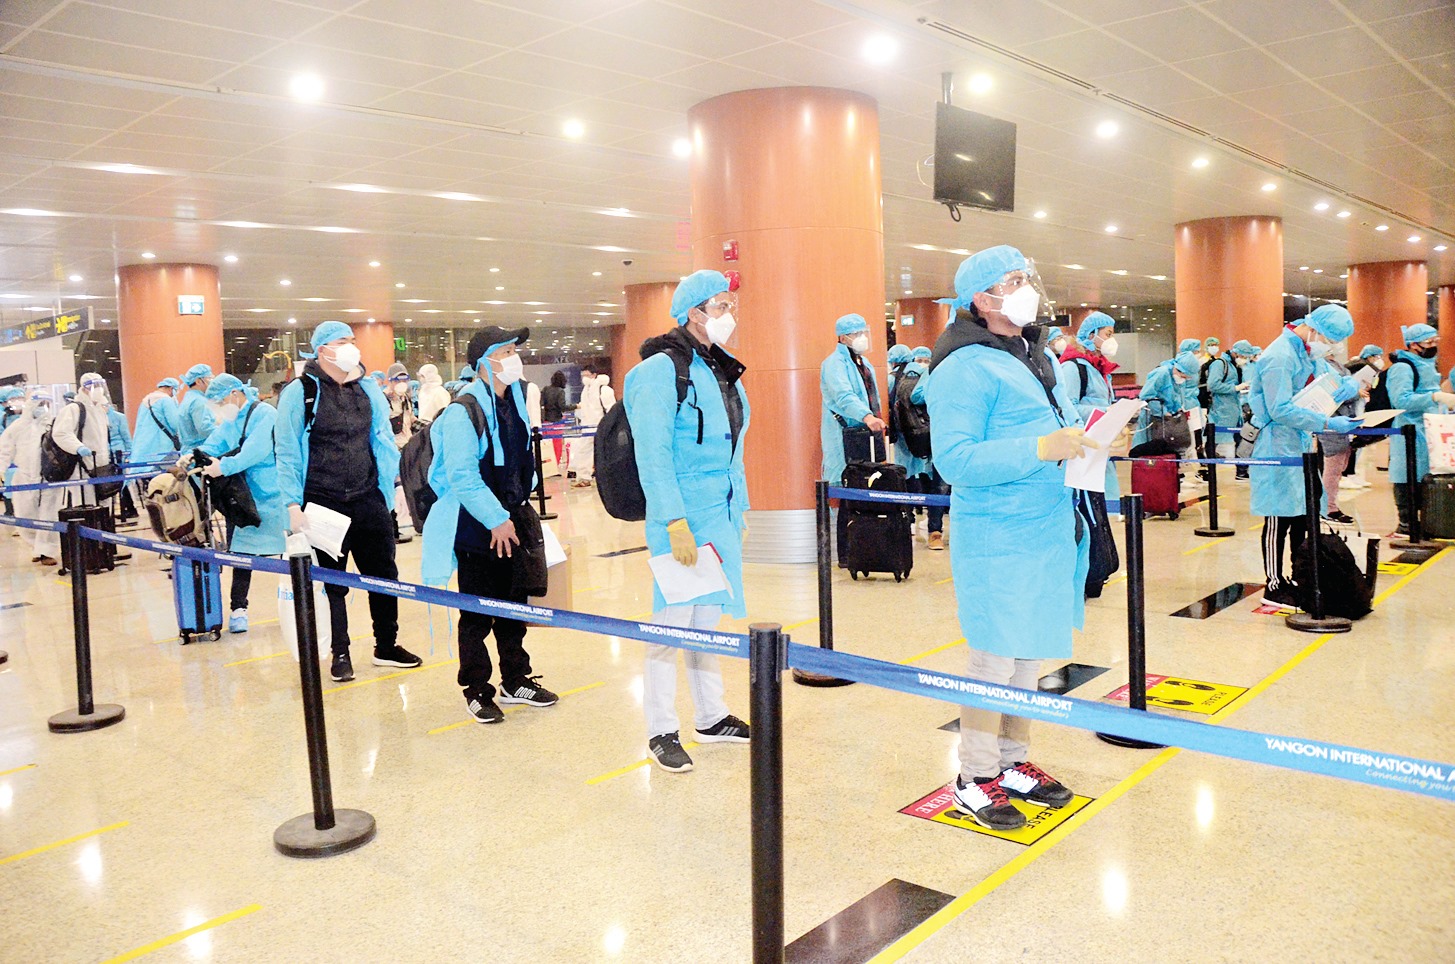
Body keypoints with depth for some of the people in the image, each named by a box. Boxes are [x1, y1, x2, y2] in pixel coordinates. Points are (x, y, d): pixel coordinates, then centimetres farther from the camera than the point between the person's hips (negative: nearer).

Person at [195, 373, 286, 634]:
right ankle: (238, 608, 11)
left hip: (271, 496, -6)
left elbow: (255, 451, -23)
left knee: (289, 552, 1)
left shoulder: (264, 414, -11)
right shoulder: (229, 422, 15)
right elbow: (213, 445, 5)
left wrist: (224, 466, -30)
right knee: (241, 552, 5)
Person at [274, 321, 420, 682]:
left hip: (369, 500, 4)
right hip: (324, 504, -4)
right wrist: (293, 505, -11)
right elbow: (287, 453, -6)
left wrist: (396, 479, 3)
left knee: (384, 574, 9)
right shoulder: (299, 392, -6)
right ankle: (340, 654, 22)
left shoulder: (368, 389, 6)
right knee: (333, 580, 8)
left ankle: (386, 645, 26)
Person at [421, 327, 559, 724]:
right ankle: (476, 690, 18)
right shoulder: (463, 411, -18)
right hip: (476, 528, -7)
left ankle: (516, 680, 29)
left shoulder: (514, 399, 8)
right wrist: (496, 520, -20)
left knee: (513, 606, 15)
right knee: (477, 615, 4)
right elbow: (463, 478, -21)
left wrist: (521, 504, 15)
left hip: (511, 523, 8)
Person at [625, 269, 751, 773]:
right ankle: (662, 732, 12)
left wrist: (740, 507, 18)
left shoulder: (724, 369, 13)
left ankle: (711, 717, 29)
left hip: (723, 514, 8)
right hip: (683, 518, -8)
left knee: (708, 618, 16)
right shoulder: (662, 369, -12)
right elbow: (652, 455, -17)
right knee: (673, 620, -1)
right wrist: (675, 523, -21)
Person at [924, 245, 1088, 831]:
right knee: (994, 660, -1)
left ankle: (1014, 763, 30)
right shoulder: (965, 367, -13)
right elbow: (954, 459, -21)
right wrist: (1041, 450, -26)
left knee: (1028, 655, 16)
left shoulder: (1038, 356, 15)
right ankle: (976, 778, 15)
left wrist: (1085, 439, 6)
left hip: (1049, 532, 9)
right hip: (997, 541, -8)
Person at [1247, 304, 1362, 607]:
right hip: (1278, 446, -10)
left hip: (1300, 444, 10)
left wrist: (1351, 385, 0)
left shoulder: (1308, 352, 12)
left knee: (1303, 514, 14)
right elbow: (1281, 410, -24)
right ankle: (1274, 587, 5)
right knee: (1279, 519, -4)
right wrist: (1326, 423, -24)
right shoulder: (1280, 356, -19)